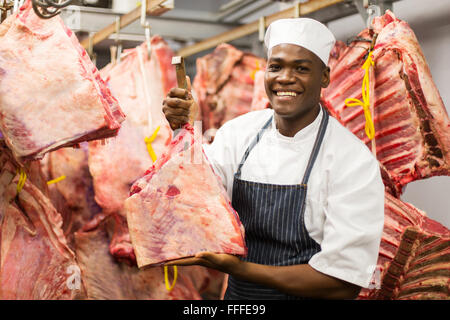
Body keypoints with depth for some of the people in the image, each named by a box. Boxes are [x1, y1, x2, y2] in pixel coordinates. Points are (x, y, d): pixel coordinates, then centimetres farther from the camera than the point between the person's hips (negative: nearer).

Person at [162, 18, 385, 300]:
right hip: (237, 295, 4)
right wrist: (182, 129, -25)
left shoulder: (355, 160, -20)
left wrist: (237, 268, -27)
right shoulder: (239, 131, -6)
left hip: (306, 296, -4)